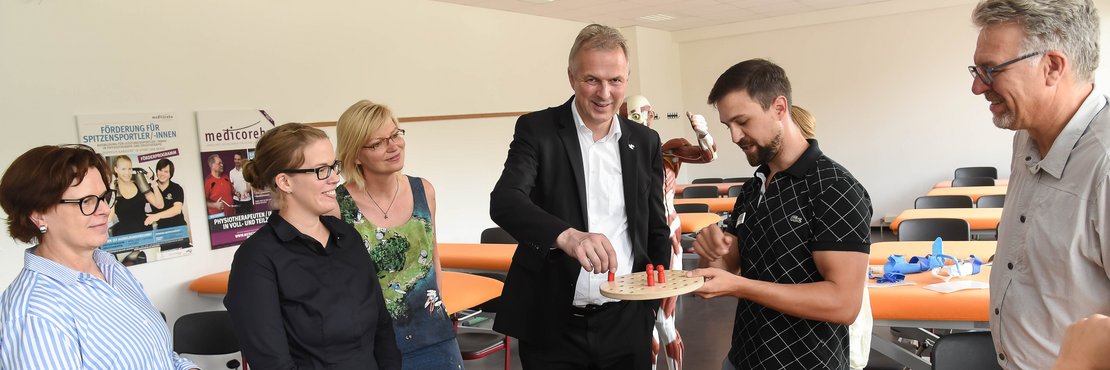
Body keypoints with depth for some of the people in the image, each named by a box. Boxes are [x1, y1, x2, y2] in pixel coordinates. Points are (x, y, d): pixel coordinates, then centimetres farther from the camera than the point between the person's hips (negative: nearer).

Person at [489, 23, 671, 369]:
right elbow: (504, 201, -21)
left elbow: (656, 228, 14)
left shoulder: (645, 141, 6)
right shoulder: (537, 130, -5)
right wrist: (566, 235, -37)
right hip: (552, 325, -3)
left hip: (627, 324, 3)